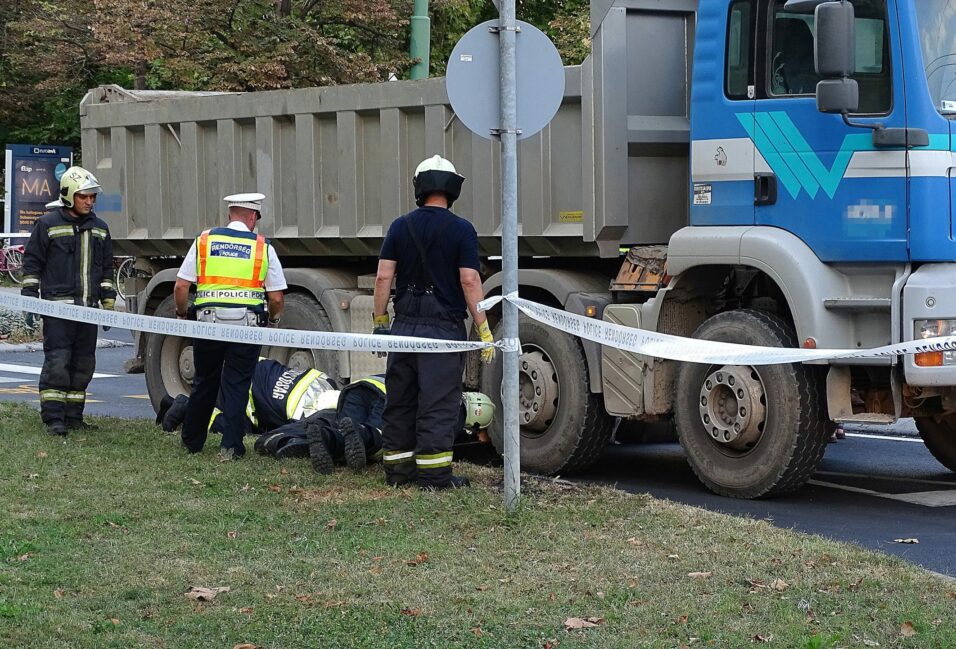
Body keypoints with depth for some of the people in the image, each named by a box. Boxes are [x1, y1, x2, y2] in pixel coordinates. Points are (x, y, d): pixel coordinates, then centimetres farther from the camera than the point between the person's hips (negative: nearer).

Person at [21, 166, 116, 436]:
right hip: (57, 307, -5)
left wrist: (108, 304, 16)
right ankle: (53, 418, -8)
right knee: (57, 361, -10)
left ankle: (73, 416, 14)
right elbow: (32, 263, 1)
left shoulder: (100, 229, 14)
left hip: (88, 308, 5)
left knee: (84, 363, 7)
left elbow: (106, 270, 20)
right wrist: (29, 300, -5)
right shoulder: (48, 224, -1)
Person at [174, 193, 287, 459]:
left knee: (204, 384, 16)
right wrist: (273, 319, 21)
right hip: (247, 324, -2)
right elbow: (276, 298, 1)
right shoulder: (263, 247, 2)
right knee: (236, 386, 5)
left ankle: (192, 442, 28)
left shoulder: (204, 241, 4)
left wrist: (181, 314, 19)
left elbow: (181, 286, 1)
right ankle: (231, 445, 0)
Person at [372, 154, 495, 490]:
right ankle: (433, 473, -2)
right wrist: (484, 330, -7)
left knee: (399, 402, 13)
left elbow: (383, 277, 2)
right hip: (444, 327, -4)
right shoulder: (461, 230, -6)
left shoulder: (400, 227, 5)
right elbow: (469, 281, -11)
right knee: (438, 404, -1)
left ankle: (397, 467, 18)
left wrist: (380, 320, 10)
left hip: (404, 325, 4)